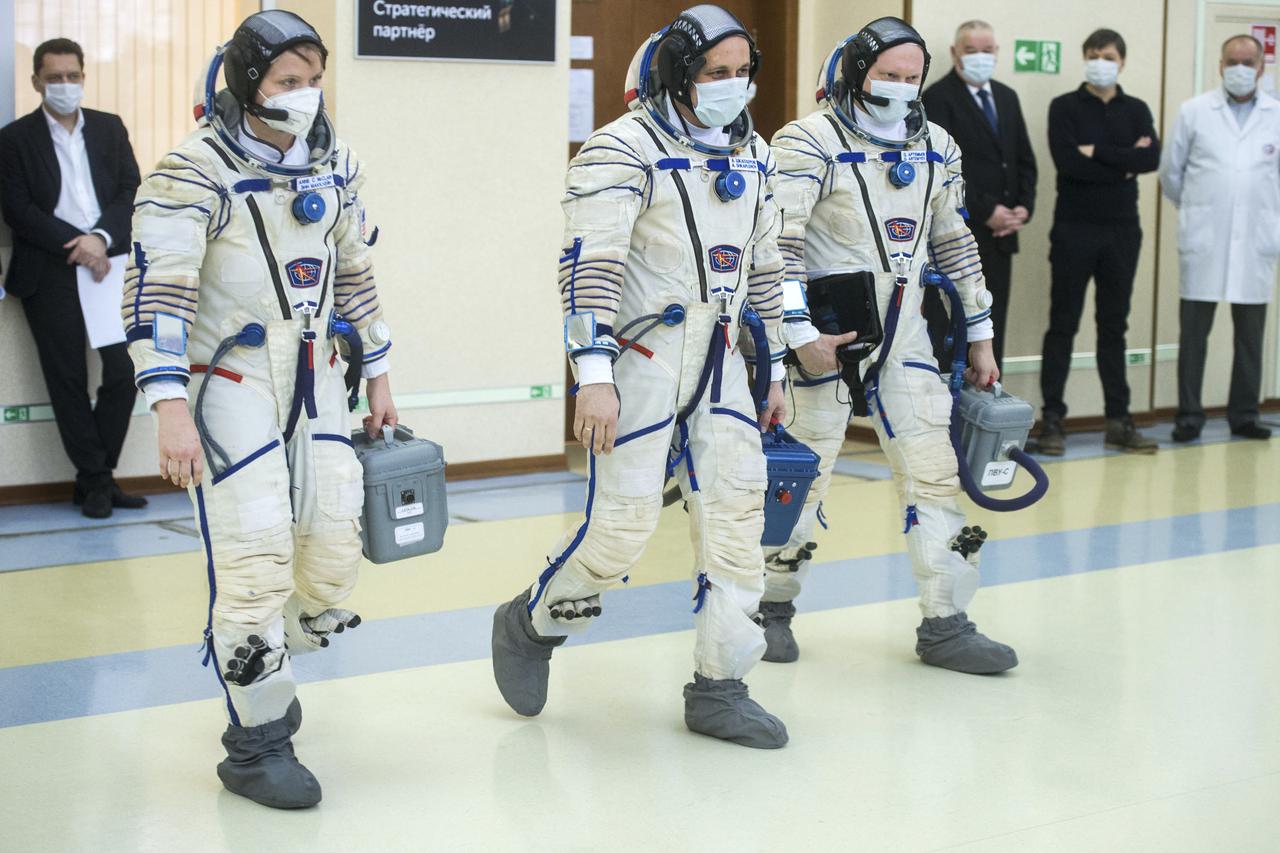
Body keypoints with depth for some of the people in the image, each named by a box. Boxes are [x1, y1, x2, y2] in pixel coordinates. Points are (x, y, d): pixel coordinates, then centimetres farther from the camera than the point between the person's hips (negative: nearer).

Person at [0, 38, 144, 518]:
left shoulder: (110, 128, 12)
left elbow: (132, 191, 6)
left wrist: (102, 239, -11)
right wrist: (76, 247, -13)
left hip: (110, 264, 3)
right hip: (50, 275, -2)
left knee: (125, 371, -3)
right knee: (68, 380, 0)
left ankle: (96, 475, 9)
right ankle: (95, 479, 9)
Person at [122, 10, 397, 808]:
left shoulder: (337, 165, 7)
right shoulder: (196, 169, -13)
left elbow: (355, 273, 18)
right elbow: (157, 290, -19)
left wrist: (377, 376, 17)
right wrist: (171, 408, -26)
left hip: (318, 382, 6)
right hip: (231, 384, -6)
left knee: (335, 551, 4)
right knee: (256, 560, -9)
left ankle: (260, 672, 30)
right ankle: (256, 744, 4)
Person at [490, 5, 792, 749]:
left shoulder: (752, 155, 11)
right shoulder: (623, 150, -13)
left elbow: (764, 267, 18)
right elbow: (589, 265, -19)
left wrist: (774, 368, 18)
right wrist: (593, 374, -26)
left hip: (719, 363, 7)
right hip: (638, 360, -7)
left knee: (738, 514, 1)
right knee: (623, 525, -7)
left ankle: (719, 689, 11)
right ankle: (531, 625, 20)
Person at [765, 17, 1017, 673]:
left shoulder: (935, 147, 9)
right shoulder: (808, 143, -11)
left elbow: (955, 243, 16)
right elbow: (776, 245, -16)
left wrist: (978, 336, 16)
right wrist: (801, 335, -20)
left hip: (903, 336, 6)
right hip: (822, 335, -6)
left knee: (934, 468, 3)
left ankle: (945, 625, 11)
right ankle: (772, 607, 21)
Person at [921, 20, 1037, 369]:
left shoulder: (1007, 97, 16)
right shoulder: (938, 98, -7)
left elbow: (1024, 160, 17)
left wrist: (1024, 208, 0)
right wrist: (986, 212, -17)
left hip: (999, 235, 7)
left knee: (992, 329, 10)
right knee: (945, 331, -4)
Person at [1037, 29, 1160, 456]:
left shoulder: (1136, 111, 9)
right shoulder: (1065, 107, 0)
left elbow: (1151, 158, -8)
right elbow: (1068, 162, -15)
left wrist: (1099, 154, -13)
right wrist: (1124, 162, -10)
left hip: (1122, 231, 3)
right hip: (1074, 229, -3)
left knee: (1114, 325, 9)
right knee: (1063, 325, 0)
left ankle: (1118, 420, 13)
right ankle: (1052, 419, 4)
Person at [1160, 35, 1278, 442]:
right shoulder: (1194, 112, 3)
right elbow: (1170, 172, 11)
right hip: (1203, 241, -1)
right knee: (1193, 332, -1)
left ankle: (1244, 415, 16)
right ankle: (1189, 417, 7)